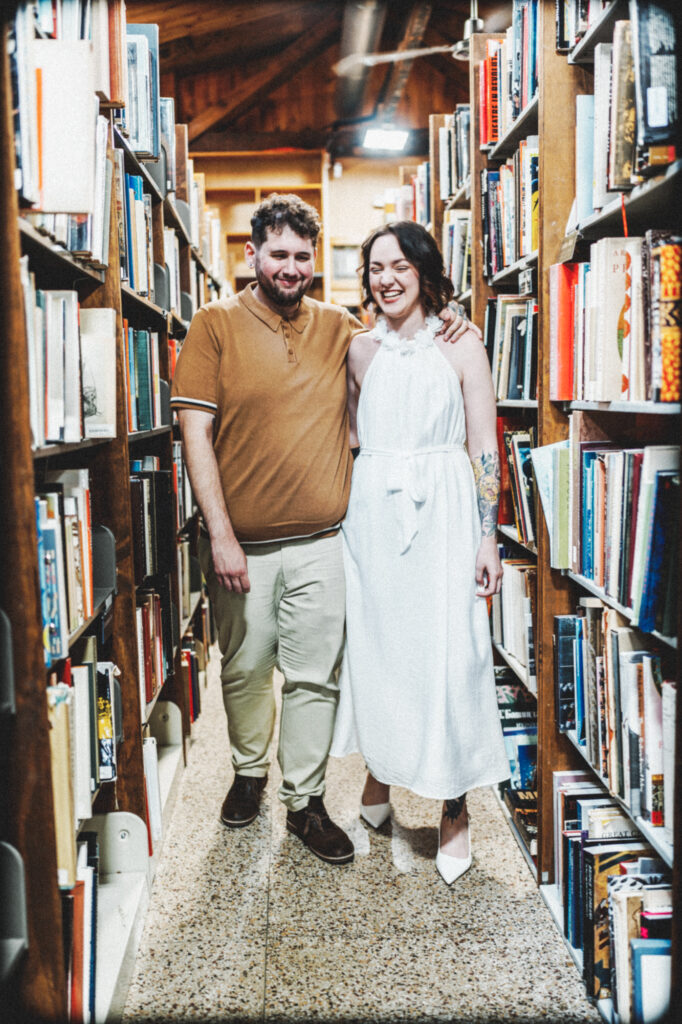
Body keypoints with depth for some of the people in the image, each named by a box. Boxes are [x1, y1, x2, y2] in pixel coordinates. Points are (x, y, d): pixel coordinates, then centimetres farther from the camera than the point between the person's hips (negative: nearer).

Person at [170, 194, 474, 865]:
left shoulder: (339, 328, 8)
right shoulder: (216, 325, -2)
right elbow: (195, 433, -8)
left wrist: (441, 331, -1)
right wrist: (220, 534, -14)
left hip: (321, 541, 2)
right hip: (242, 543, -1)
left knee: (315, 677, 7)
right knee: (245, 668, 14)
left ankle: (304, 800, 23)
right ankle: (249, 771, 38)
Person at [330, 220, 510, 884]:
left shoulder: (460, 345, 1)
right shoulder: (359, 351, 11)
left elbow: (484, 447, -2)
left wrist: (488, 537, -6)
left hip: (443, 512, -3)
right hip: (372, 512, 4)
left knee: (447, 653, -3)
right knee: (374, 643, 8)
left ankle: (454, 807, 11)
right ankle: (380, 768, 30)